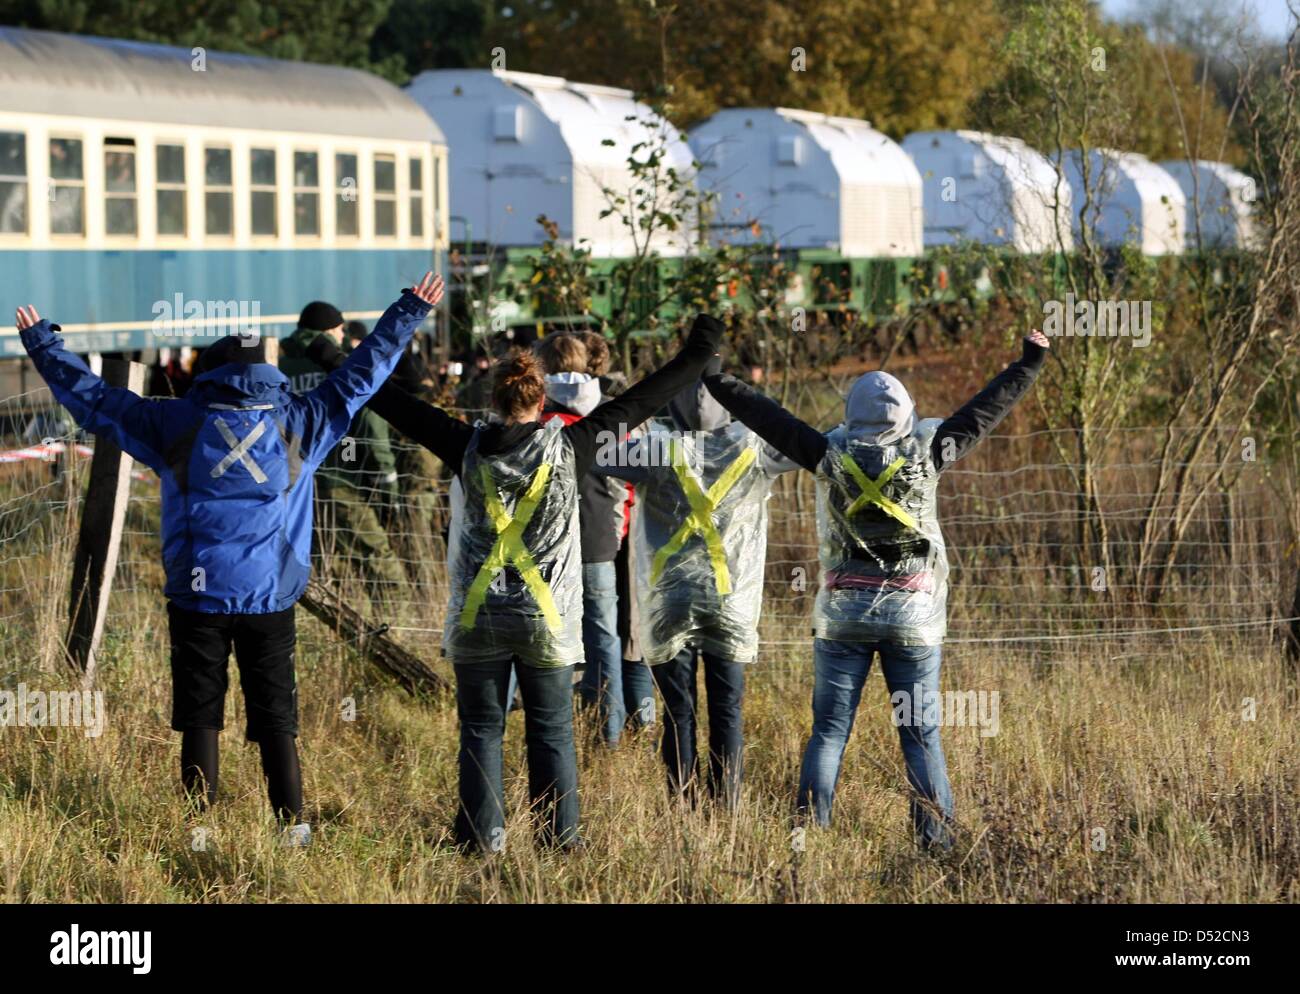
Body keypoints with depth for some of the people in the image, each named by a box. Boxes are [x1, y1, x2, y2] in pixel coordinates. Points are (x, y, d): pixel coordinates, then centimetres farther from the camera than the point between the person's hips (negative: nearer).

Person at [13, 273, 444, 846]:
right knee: (275, 715, 7)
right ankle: (292, 824, 5)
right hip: (271, 597, 1)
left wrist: (41, 343, 16)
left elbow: (90, 397, 5)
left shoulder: (177, 424, -1)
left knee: (200, 715, 6)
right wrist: (410, 313, 20)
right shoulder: (300, 422, 2)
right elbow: (361, 374, 11)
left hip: (197, 594, -1)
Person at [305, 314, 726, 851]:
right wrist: (696, 354, 5)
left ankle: (482, 837, 9)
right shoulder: (567, 447, -7)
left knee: (481, 731, 9)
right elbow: (637, 402, -2)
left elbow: (400, 407, 1)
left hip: (477, 619, 1)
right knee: (551, 732, 8)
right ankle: (559, 837, 10)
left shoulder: (469, 446, -5)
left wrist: (333, 364, 10)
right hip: (547, 620, -1)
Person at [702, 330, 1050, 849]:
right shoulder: (926, 451, -6)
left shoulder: (832, 455, -6)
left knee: (829, 730, 4)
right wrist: (1030, 363, 16)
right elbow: (987, 408, 4)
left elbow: (770, 418, 2)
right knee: (922, 733, 4)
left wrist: (716, 382, 13)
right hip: (914, 617, 0)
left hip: (844, 616, 0)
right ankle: (936, 838, 2)